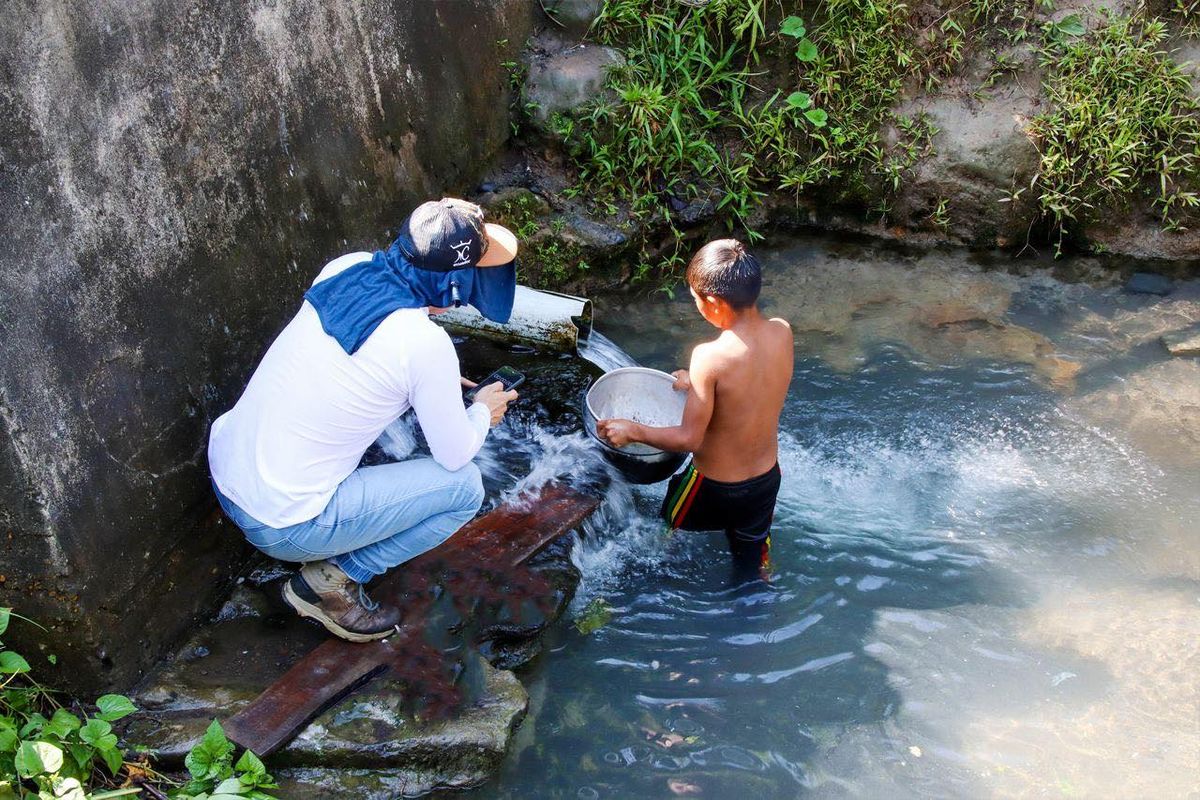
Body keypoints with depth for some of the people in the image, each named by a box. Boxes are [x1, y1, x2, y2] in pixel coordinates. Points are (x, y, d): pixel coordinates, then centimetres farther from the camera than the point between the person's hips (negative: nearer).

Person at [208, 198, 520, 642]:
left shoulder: (344, 268, -4)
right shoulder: (426, 346, -23)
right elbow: (455, 454, -7)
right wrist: (483, 412, 13)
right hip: (281, 528, -7)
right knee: (465, 486, 2)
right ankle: (333, 580, 4)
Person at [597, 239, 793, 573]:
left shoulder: (710, 357, -31)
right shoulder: (782, 332, -14)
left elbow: (689, 439, -23)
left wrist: (632, 430, -9)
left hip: (714, 490, -5)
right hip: (767, 480, 5)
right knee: (754, 566, 27)